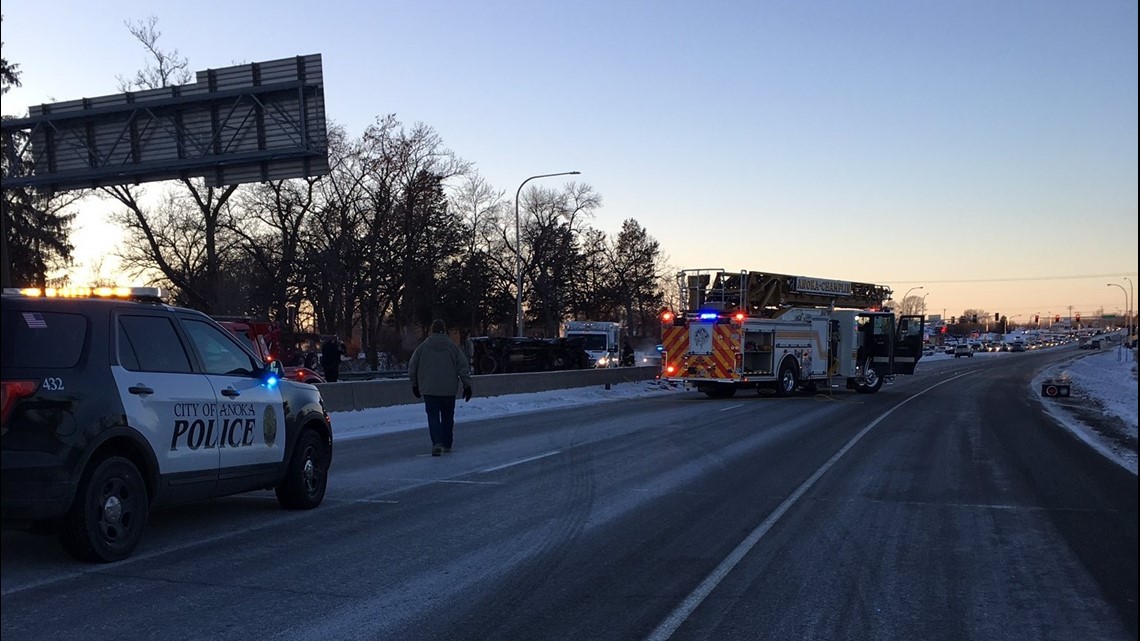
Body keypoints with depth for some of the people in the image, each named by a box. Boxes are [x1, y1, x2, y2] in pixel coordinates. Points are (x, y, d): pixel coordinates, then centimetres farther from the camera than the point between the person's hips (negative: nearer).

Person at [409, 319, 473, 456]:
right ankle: (447, 445, 20)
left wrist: (415, 384, 19)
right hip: (448, 390, 1)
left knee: (433, 417, -1)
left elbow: (412, 367, 6)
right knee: (448, 418, 14)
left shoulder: (423, 346, 0)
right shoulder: (452, 346, 0)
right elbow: (463, 367, -2)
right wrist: (467, 385, 4)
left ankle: (437, 443, -20)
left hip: (429, 389, -1)